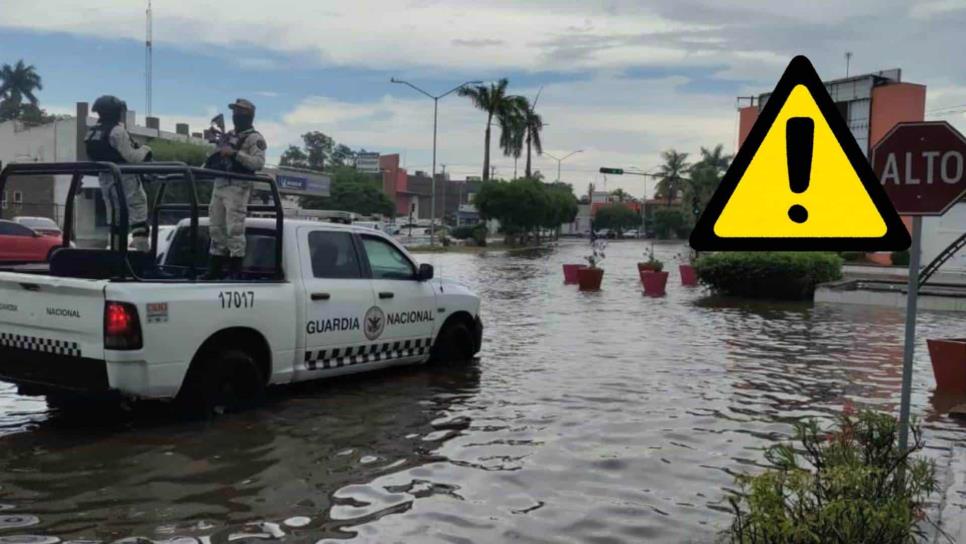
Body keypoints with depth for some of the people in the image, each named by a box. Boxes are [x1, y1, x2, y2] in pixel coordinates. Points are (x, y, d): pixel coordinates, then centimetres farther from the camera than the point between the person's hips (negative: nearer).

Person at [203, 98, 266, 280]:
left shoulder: (255, 138, -2)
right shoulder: (228, 136, 23)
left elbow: (259, 162, -17)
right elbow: (216, 158, 28)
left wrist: (235, 153, -22)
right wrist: (205, 166, 10)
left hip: (238, 188, -8)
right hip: (219, 185, 8)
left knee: (235, 230, -11)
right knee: (216, 228, 9)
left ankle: (235, 270, -7)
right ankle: (215, 268, 16)